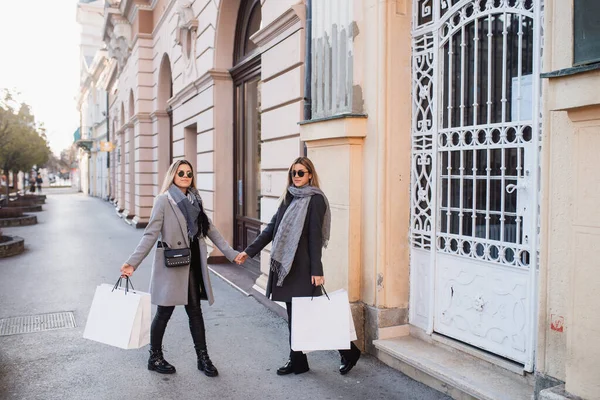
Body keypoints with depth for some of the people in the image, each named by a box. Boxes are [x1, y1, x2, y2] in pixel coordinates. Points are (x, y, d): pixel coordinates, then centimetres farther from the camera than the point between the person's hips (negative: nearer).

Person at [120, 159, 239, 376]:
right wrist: (133, 262, -20)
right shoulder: (164, 200, -9)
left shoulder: (195, 200, 8)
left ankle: (203, 358, 20)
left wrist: (231, 253, 9)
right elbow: (150, 234, -12)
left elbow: (210, 229, 11)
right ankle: (155, 358, 25)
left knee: (195, 310, 10)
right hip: (171, 265, -5)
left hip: (192, 264, 5)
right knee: (164, 312, 6)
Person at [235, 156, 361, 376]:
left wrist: (316, 270, -17)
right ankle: (296, 361, 24)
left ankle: (348, 351, 15)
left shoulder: (315, 199, -8)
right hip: (287, 264, 7)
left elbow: (315, 236, -14)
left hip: (304, 266, -7)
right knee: (293, 314, 12)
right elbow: (272, 228, 13)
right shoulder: (289, 198, 12)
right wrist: (249, 251, 9)